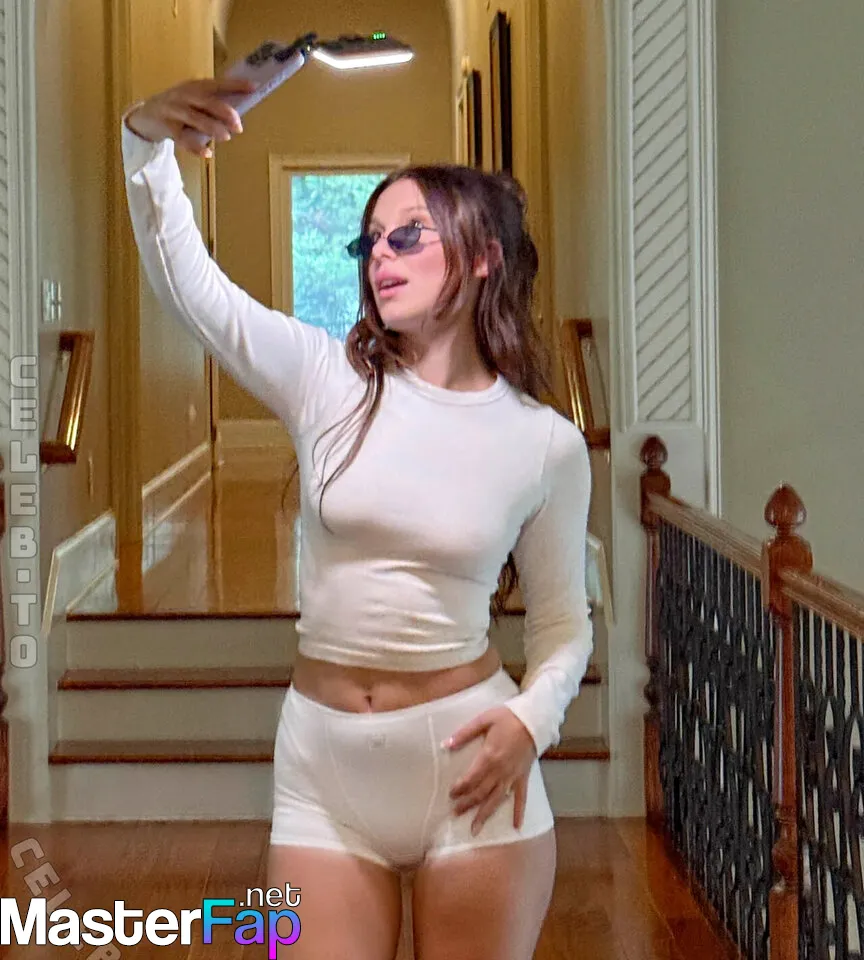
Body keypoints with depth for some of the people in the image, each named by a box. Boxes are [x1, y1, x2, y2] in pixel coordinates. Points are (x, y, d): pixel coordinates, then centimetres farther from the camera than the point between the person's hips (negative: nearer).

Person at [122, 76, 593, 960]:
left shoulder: (547, 443, -2)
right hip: (322, 762, 1)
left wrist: (531, 721, -12)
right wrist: (148, 143, -26)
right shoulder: (327, 380, -1)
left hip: (468, 758, -1)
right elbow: (186, 282, -11)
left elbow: (562, 625, 7)